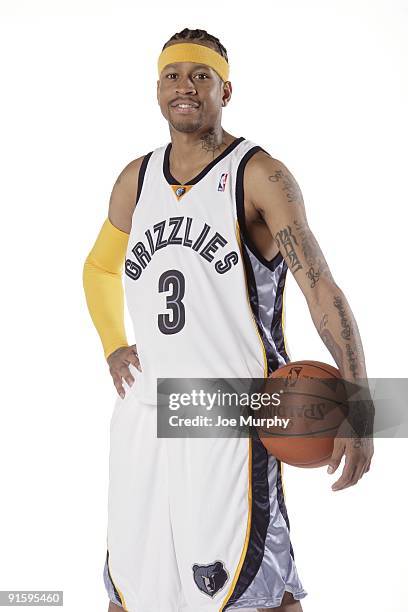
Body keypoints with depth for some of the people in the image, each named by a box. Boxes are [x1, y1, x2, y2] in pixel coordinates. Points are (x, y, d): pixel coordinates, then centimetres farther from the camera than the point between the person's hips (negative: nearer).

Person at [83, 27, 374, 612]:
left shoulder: (259, 175, -6)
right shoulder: (137, 179, 11)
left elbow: (321, 287, -14)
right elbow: (99, 269, 28)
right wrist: (114, 347, 11)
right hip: (145, 410, 6)